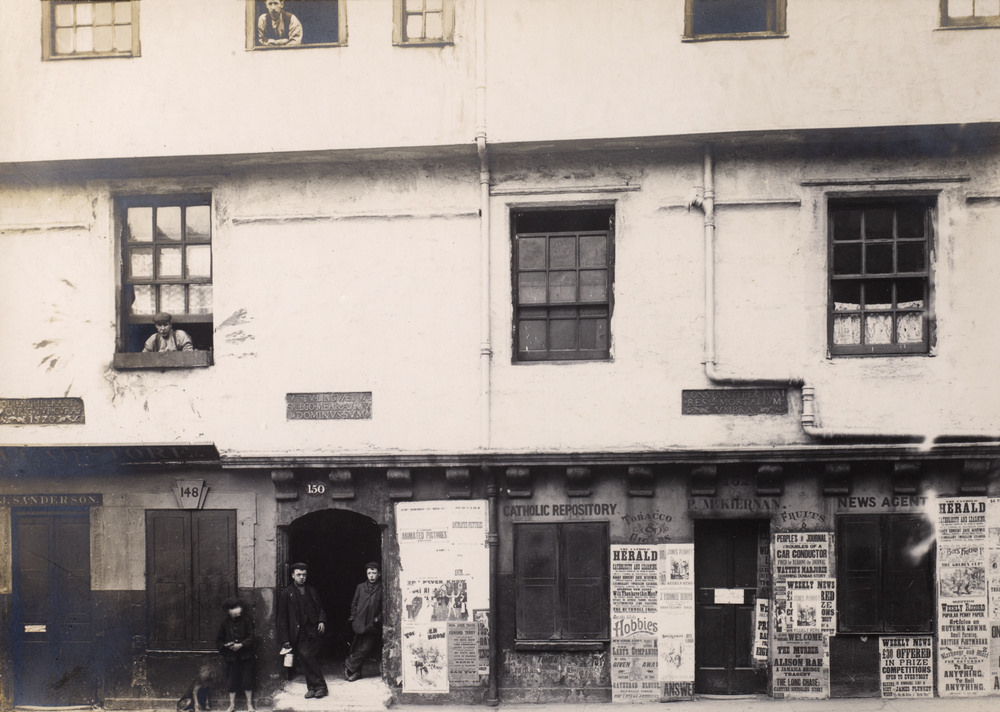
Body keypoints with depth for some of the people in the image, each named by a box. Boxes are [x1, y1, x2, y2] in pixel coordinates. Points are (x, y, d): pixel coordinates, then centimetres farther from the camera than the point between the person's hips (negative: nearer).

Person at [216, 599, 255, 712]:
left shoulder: (246, 620, -4)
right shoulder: (225, 622, 1)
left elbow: (251, 637, -7)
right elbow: (219, 641, 8)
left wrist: (241, 645, -19)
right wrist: (226, 645, -11)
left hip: (245, 655, -2)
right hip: (231, 656, 2)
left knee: (247, 679, 3)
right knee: (231, 680, 8)